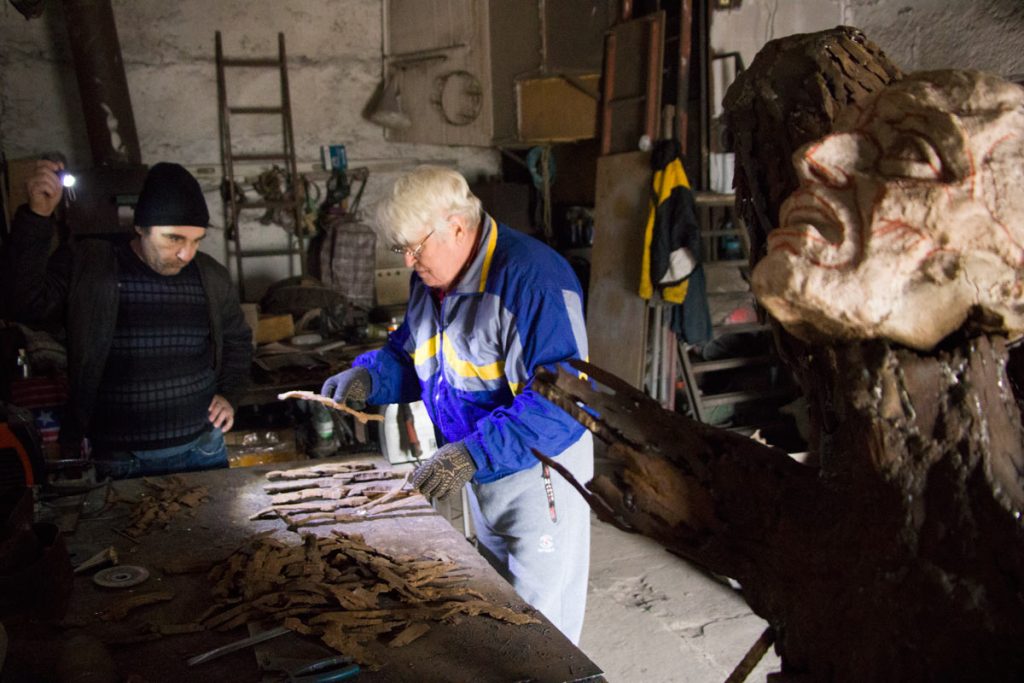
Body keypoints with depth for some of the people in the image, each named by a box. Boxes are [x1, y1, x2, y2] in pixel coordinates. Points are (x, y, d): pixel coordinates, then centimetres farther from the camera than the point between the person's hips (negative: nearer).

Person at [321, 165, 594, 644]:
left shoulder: (531, 279, -28)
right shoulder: (430, 278, 0)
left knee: (540, 615, 7)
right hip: (481, 472, 8)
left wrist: (475, 452, -36)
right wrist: (367, 376, -7)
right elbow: (409, 352, 13)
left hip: (537, 472, -8)